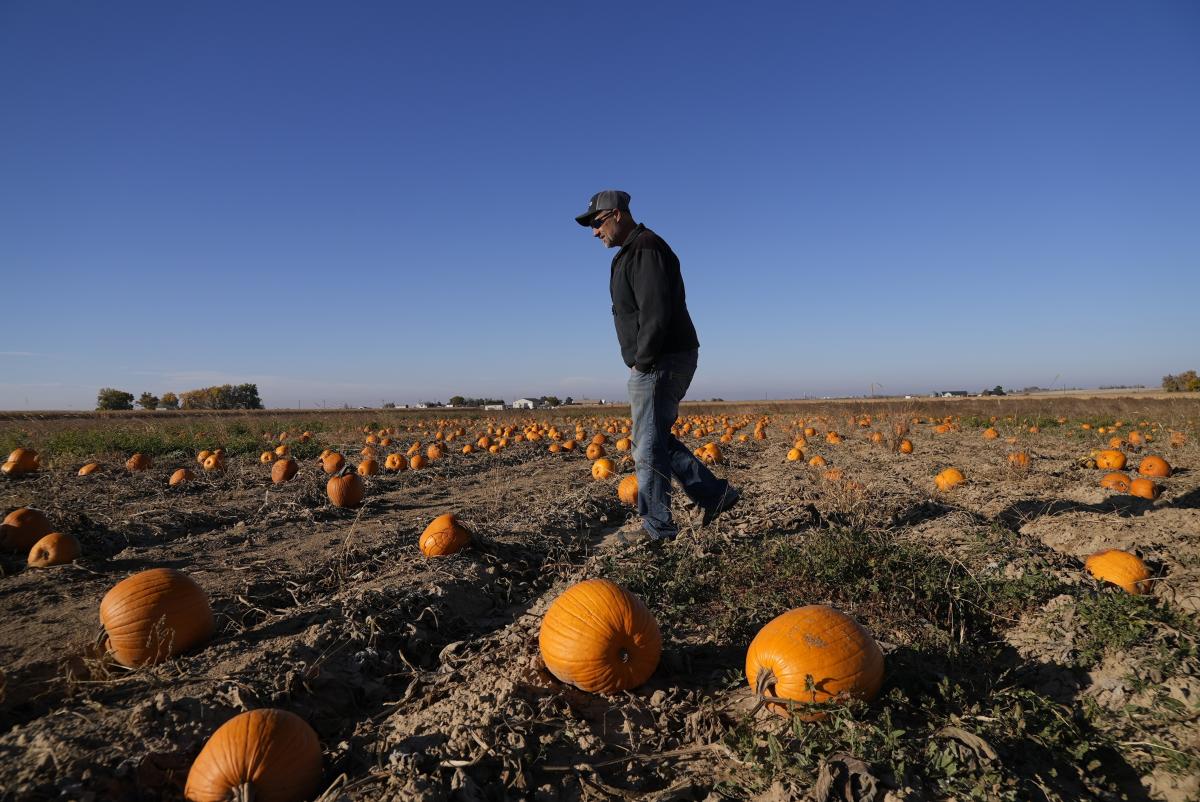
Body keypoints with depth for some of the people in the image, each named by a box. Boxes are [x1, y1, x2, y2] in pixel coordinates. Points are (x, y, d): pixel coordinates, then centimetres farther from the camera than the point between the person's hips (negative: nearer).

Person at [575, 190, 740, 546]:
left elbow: (656, 313, -23)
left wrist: (643, 360, -17)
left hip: (660, 363, -11)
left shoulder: (644, 249, -13)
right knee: (657, 440, 15)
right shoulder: (633, 251, 20)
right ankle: (715, 493, 19)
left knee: (649, 444, -3)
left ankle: (656, 524, 9)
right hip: (656, 364, 11)